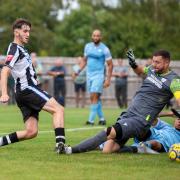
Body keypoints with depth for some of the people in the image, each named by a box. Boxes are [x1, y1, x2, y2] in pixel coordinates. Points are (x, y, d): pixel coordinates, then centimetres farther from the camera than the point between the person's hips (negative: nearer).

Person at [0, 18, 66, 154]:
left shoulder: (21, 49, 22)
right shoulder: (15, 49, -8)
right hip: (27, 89, -10)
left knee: (31, 132, 3)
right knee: (58, 109, -18)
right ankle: (60, 143, -33)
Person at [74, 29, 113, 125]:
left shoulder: (104, 49, -7)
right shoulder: (88, 46, 8)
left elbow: (110, 65, -3)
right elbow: (85, 60, 19)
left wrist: (108, 79, -9)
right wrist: (78, 71, 7)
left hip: (99, 75, -6)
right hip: (89, 74, 6)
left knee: (94, 97, -13)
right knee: (93, 98, 7)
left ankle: (91, 120, -14)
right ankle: (102, 118, 18)